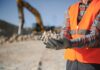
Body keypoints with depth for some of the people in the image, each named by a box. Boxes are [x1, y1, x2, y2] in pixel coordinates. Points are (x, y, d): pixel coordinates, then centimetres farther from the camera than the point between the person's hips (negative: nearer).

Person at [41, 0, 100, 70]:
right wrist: (59, 41, -20)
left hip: (92, 62, -4)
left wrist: (70, 43, -31)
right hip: (72, 60, 5)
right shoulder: (71, 8, 12)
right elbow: (67, 33, 3)